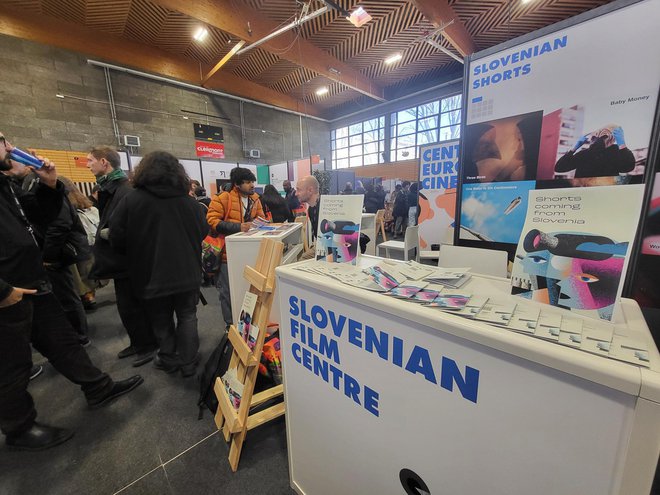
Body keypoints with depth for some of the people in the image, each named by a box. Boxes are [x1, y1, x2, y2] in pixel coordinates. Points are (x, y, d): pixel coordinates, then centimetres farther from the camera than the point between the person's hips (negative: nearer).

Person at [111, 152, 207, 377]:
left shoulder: (130, 201, -12)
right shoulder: (189, 201, -8)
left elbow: (117, 240, -8)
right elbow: (203, 232, 1)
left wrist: (141, 247, 12)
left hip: (152, 275, 0)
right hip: (187, 273, 1)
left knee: (162, 321, 19)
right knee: (187, 317, 17)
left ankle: (168, 359, 36)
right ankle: (188, 362, 26)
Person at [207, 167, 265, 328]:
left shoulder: (255, 198, 6)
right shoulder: (223, 198, -13)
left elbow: (260, 218, 15)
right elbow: (212, 220, -19)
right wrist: (238, 227, -28)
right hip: (229, 251, -5)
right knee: (228, 291, 7)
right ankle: (231, 325, 26)